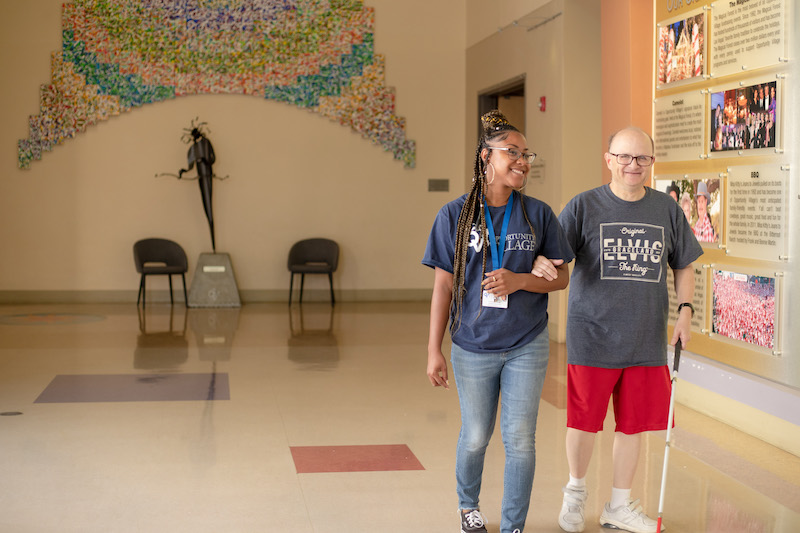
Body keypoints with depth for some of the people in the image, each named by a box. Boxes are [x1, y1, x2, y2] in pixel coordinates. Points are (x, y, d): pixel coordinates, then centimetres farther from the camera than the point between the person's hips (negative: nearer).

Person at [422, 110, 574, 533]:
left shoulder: (538, 214, -2)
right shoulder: (455, 215, -5)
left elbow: (561, 277, 3)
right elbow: (444, 285, -3)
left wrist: (519, 280, -17)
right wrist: (434, 350, -5)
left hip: (527, 346, 0)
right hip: (472, 346, 0)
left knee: (519, 439, 3)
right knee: (475, 437, 14)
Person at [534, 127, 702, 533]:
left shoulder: (666, 209, 6)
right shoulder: (584, 206, -3)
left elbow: (683, 265, 15)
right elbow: (553, 253, -9)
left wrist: (685, 311, 2)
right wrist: (539, 263, -32)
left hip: (646, 339, 3)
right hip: (592, 336, -3)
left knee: (633, 423, 10)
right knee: (584, 421, 6)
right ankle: (575, 491, 32)